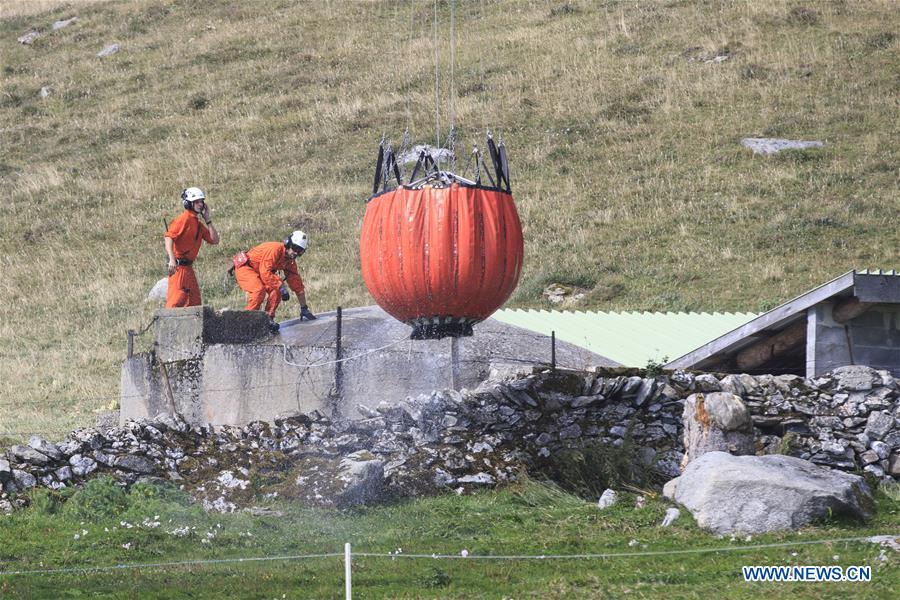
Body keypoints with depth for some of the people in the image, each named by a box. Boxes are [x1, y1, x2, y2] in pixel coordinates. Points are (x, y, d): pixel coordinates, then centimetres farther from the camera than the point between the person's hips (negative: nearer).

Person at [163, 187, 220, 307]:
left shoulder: (198, 223, 17)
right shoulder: (184, 218, -10)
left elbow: (214, 240, 15)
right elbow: (169, 237, -22)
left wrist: (208, 220, 10)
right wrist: (172, 259, -34)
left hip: (188, 267, 10)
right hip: (178, 266, -10)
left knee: (194, 301, 12)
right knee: (177, 298, -16)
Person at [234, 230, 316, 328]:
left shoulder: (290, 262, 1)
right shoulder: (275, 249, -27)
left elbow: (297, 284, 5)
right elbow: (265, 273, -34)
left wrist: (304, 309, 5)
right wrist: (280, 286, -35)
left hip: (257, 271, 9)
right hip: (244, 268, -9)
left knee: (276, 291, -11)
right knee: (259, 289, -31)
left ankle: (268, 319, -3)